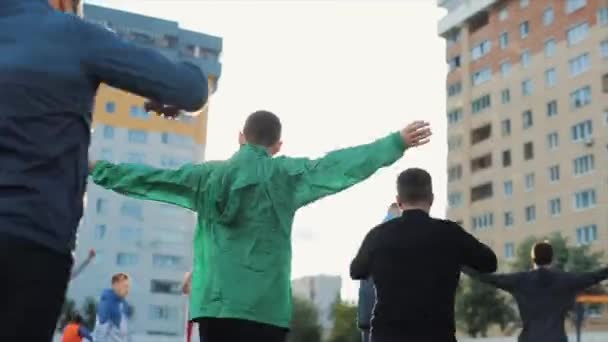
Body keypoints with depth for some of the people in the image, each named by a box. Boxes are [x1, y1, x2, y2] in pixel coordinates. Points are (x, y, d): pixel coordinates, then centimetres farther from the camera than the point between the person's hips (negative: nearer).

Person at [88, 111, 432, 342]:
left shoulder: (209, 175, 9)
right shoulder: (287, 175, 2)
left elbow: (151, 177, 13)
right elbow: (339, 166, -7)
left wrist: (98, 169, 26)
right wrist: (396, 143, -7)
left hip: (215, 302, 3)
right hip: (265, 304, -3)